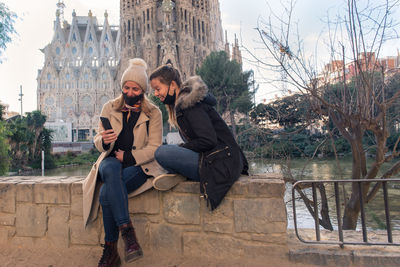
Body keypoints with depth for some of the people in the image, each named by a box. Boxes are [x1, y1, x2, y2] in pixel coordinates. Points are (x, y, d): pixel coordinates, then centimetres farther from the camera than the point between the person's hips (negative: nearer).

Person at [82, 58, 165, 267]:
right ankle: (127, 230, -36)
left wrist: (128, 157, -13)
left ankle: (110, 249, -16)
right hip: (112, 160, 2)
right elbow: (98, 141, 7)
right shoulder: (109, 108, 11)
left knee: (107, 192, -30)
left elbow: (154, 147, -1)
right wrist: (104, 140, -18)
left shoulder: (153, 113, 4)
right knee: (111, 170, -36)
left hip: (139, 165, -2)